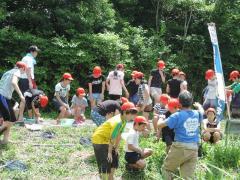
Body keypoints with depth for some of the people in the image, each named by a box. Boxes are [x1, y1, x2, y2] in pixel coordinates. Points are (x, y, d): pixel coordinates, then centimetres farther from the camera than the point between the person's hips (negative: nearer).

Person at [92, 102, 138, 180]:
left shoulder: (124, 120, -5)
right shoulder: (118, 122, -32)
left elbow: (119, 135, 4)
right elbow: (112, 139, -26)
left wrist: (116, 148, 8)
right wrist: (109, 152, -17)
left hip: (106, 140, 10)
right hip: (99, 139, -10)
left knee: (115, 157, 16)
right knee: (105, 162, -11)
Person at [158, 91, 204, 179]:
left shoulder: (177, 116, -9)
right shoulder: (197, 114, 7)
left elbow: (160, 125, -6)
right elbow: (201, 112, 34)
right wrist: (199, 106, 56)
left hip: (180, 147, -5)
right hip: (194, 149, 5)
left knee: (166, 169, 15)